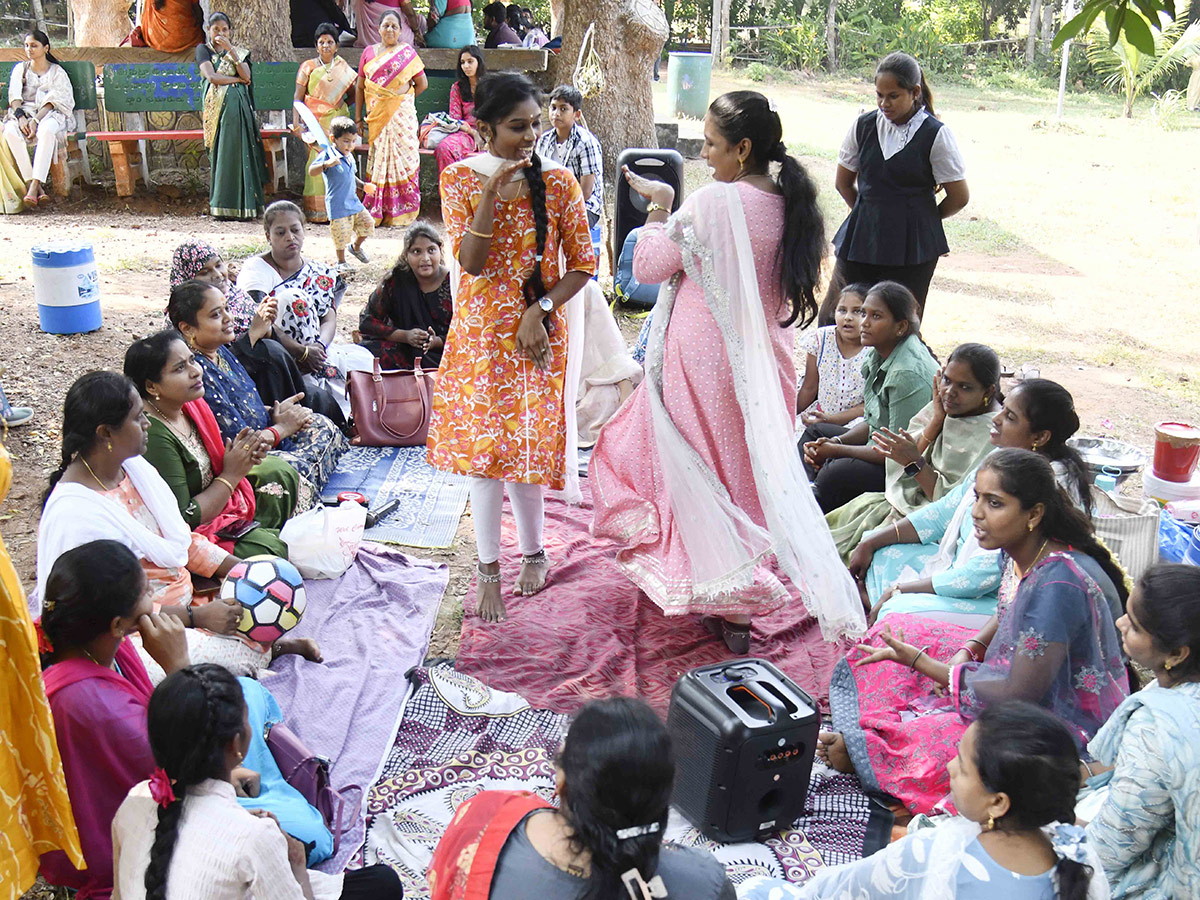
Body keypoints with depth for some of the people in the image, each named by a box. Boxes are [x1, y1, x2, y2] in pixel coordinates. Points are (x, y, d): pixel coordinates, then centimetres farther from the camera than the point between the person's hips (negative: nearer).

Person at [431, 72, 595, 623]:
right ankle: (489, 570, 16)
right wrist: (492, 195, -22)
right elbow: (469, 262, -12)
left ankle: (532, 553, 27)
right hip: (480, 332, 1)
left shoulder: (558, 183, -3)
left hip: (537, 331, -1)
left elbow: (583, 265, -2)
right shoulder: (460, 178, -2)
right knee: (484, 446, 4)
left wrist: (539, 310, -14)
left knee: (524, 446, 4)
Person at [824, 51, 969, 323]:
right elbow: (843, 182, 17)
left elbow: (959, 196, 1)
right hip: (860, 242, 3)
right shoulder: (864, 126, 5)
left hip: (912, 250, -3)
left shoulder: (935, 135, -5)